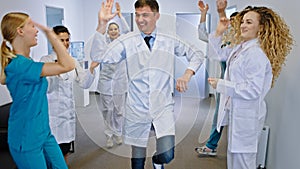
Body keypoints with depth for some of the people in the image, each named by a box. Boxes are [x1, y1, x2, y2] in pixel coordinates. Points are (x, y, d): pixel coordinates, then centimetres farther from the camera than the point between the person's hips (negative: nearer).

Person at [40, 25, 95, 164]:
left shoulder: (72, 61, 9)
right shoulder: (46, 60, -6)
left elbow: (84, 84, 2)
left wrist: (91, 68, -13)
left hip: (68, 111, 5)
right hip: (53, 112, -5)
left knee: (65, 152, 16)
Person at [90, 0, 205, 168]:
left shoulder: (170, 41, 3)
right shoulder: (127, 41, -2)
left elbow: (197, 54, 13)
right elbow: (98, 56, -11)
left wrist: (187, 74, -4)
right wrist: (102, 25, -21)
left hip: (163, 107, 0)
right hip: (137, 109, 0)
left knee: (167, 155, -14)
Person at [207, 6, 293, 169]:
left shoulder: (257, 54, -21)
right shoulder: (240, 47, 6)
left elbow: (253, 90, -24)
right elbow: (219, 54, 20)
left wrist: (220, 85, -20)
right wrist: (218, 32, 6)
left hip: (247, 114, -9)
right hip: (234, 111, 9)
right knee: (233, 156, 22)